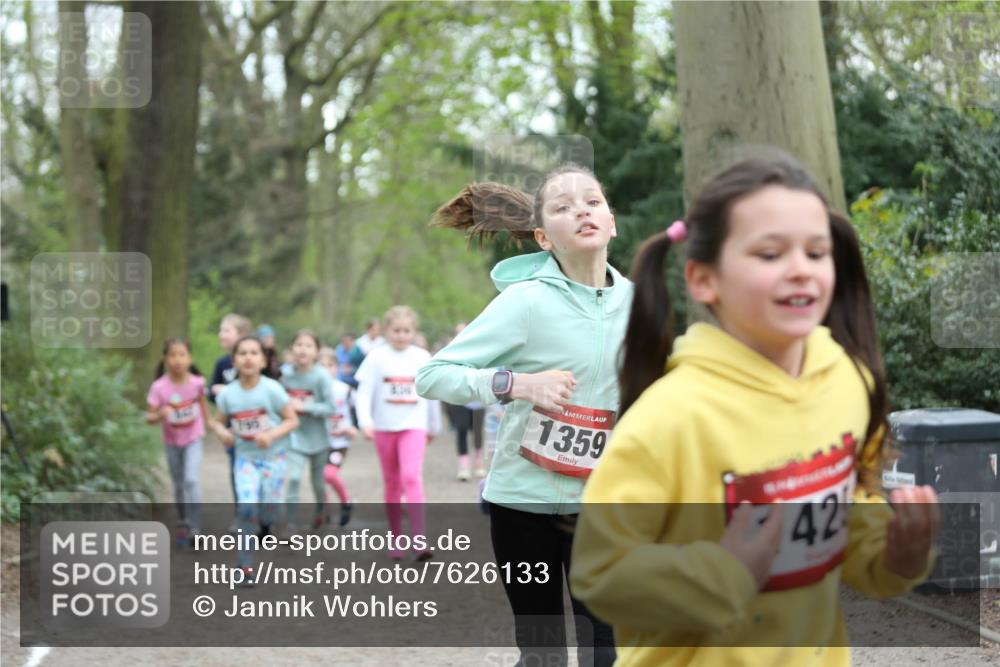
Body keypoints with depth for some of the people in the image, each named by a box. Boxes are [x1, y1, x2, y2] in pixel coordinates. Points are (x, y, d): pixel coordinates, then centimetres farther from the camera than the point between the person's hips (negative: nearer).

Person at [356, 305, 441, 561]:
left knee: (412, 477, -18)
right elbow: (364, 392, -6)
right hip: (384, 427, 1)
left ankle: (419, 539, -23)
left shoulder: (423, 357, 2)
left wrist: (434, 426, 20)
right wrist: (365, 421, -20)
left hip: (413, 426, -1)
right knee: (392, 482, 11)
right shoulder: (377, 357, -1)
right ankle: (396, 538, 22)